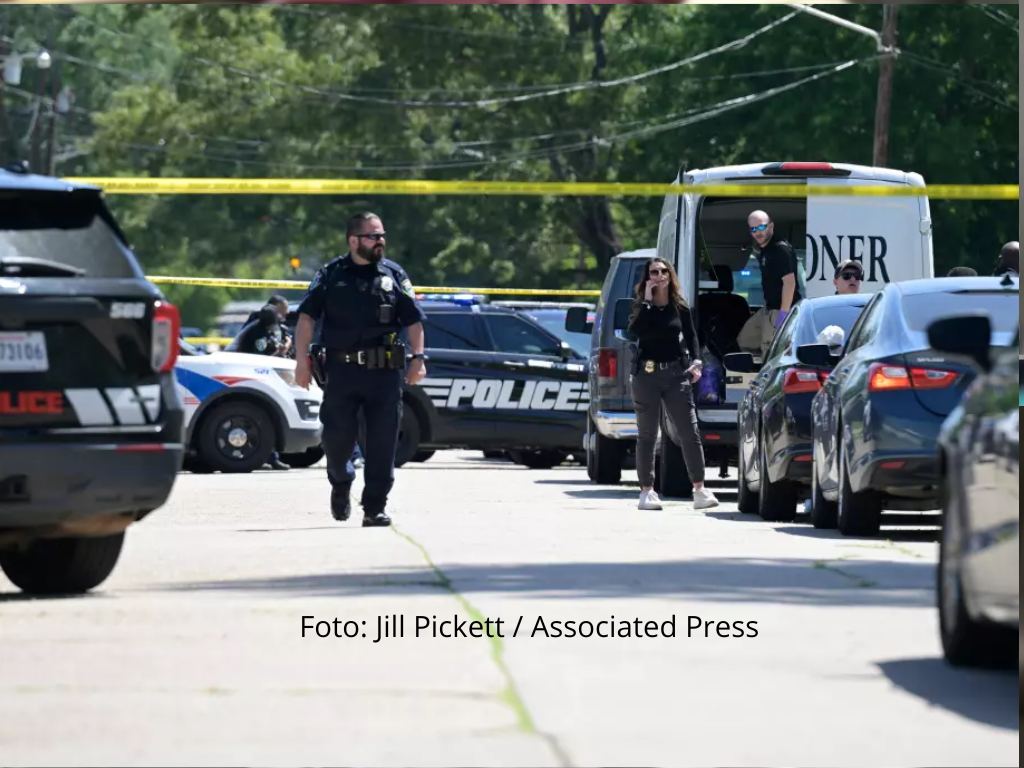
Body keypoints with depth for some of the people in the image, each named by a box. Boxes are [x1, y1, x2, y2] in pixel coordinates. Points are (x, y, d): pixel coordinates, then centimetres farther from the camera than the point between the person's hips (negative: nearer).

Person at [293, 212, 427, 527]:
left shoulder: (394, 275, 10)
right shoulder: (330, 275, 6)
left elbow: (414, 320, 10)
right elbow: (306, 317, 3)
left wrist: (418, 358, -2)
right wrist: (302, 359, -7)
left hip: (385, 371, 1)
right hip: (342, 370, -1)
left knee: (382, 442, -2)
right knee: (337, 435, -2)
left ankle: (375, 506, 5)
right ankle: (341, 483, 28)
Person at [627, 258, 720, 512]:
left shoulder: (680, 307, 7)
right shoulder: (642, 306, 2)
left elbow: (690, 336, 16)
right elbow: (636, 330, -16)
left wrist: (695, 361, 2)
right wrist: (647, 301, -14)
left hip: (676, 373, 1)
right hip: (647, 374, -1)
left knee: (689, 431, -6)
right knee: (647, 434, 3)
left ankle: (699, 489, -4)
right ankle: (647, 491, 8)